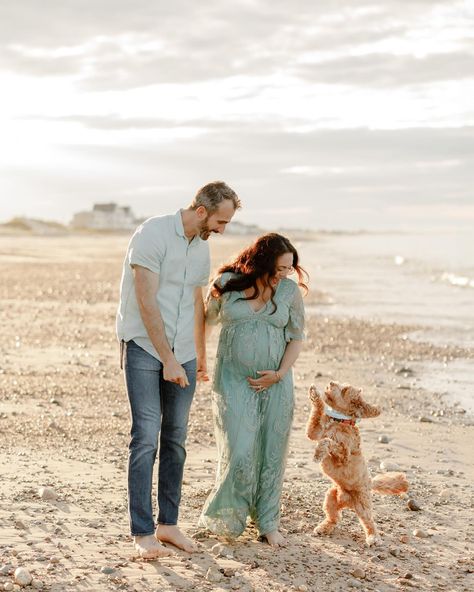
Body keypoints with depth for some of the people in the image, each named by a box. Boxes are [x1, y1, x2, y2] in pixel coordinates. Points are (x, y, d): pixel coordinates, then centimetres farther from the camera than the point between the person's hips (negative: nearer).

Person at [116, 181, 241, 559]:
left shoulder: (202, 247, 11)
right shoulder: (153, 234, -14)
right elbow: (147, 301, -18)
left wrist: (201, 356, 26)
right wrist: (167, 360, -19)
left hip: (182, 355, 7)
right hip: (144, 348, -7)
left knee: (176, 440, 7)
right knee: (147, 438, -10)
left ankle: (168, 523, 16)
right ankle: (143, 532, -5)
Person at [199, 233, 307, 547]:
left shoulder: (290, 291, -1)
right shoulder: (227, 284, -5)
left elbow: (296, 338, 4)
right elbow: (207, 320, 11)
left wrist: (280, 373, -8)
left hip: (275, 382, 2)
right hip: (234, 380, -2)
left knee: (271, 454, 5)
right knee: (239, 453, -9)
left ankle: (268, 523, 20)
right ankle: (224, 518, 14)